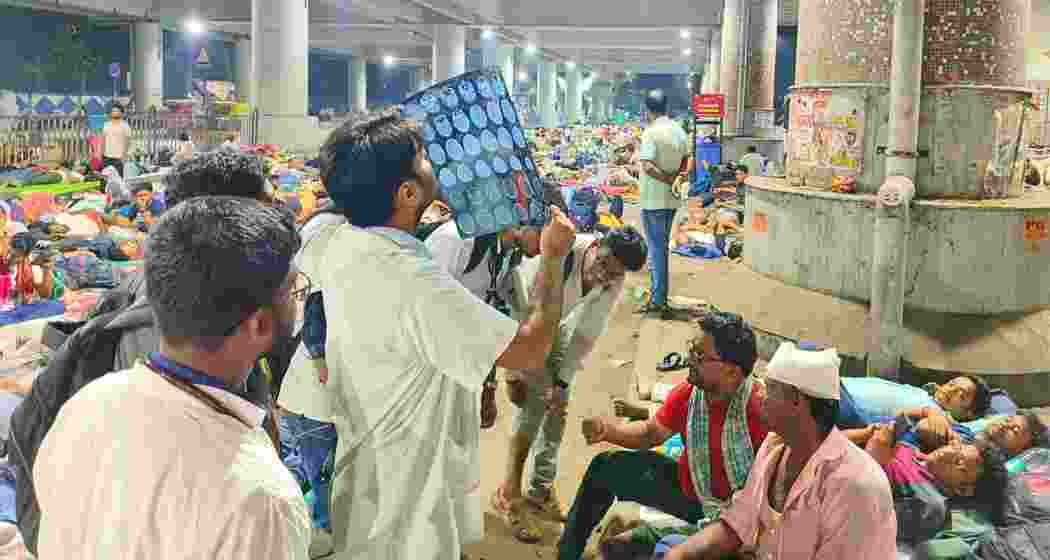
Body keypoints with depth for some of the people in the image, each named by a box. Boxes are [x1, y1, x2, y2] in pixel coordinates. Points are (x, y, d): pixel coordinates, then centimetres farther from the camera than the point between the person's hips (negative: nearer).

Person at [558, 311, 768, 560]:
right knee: (605, 467, 15)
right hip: (685, 485, 7)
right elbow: (652, 432, 7)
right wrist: (608, 430, -10)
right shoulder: (688, 392, -9)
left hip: (735, 513, -7)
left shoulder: (759, 405, -31)